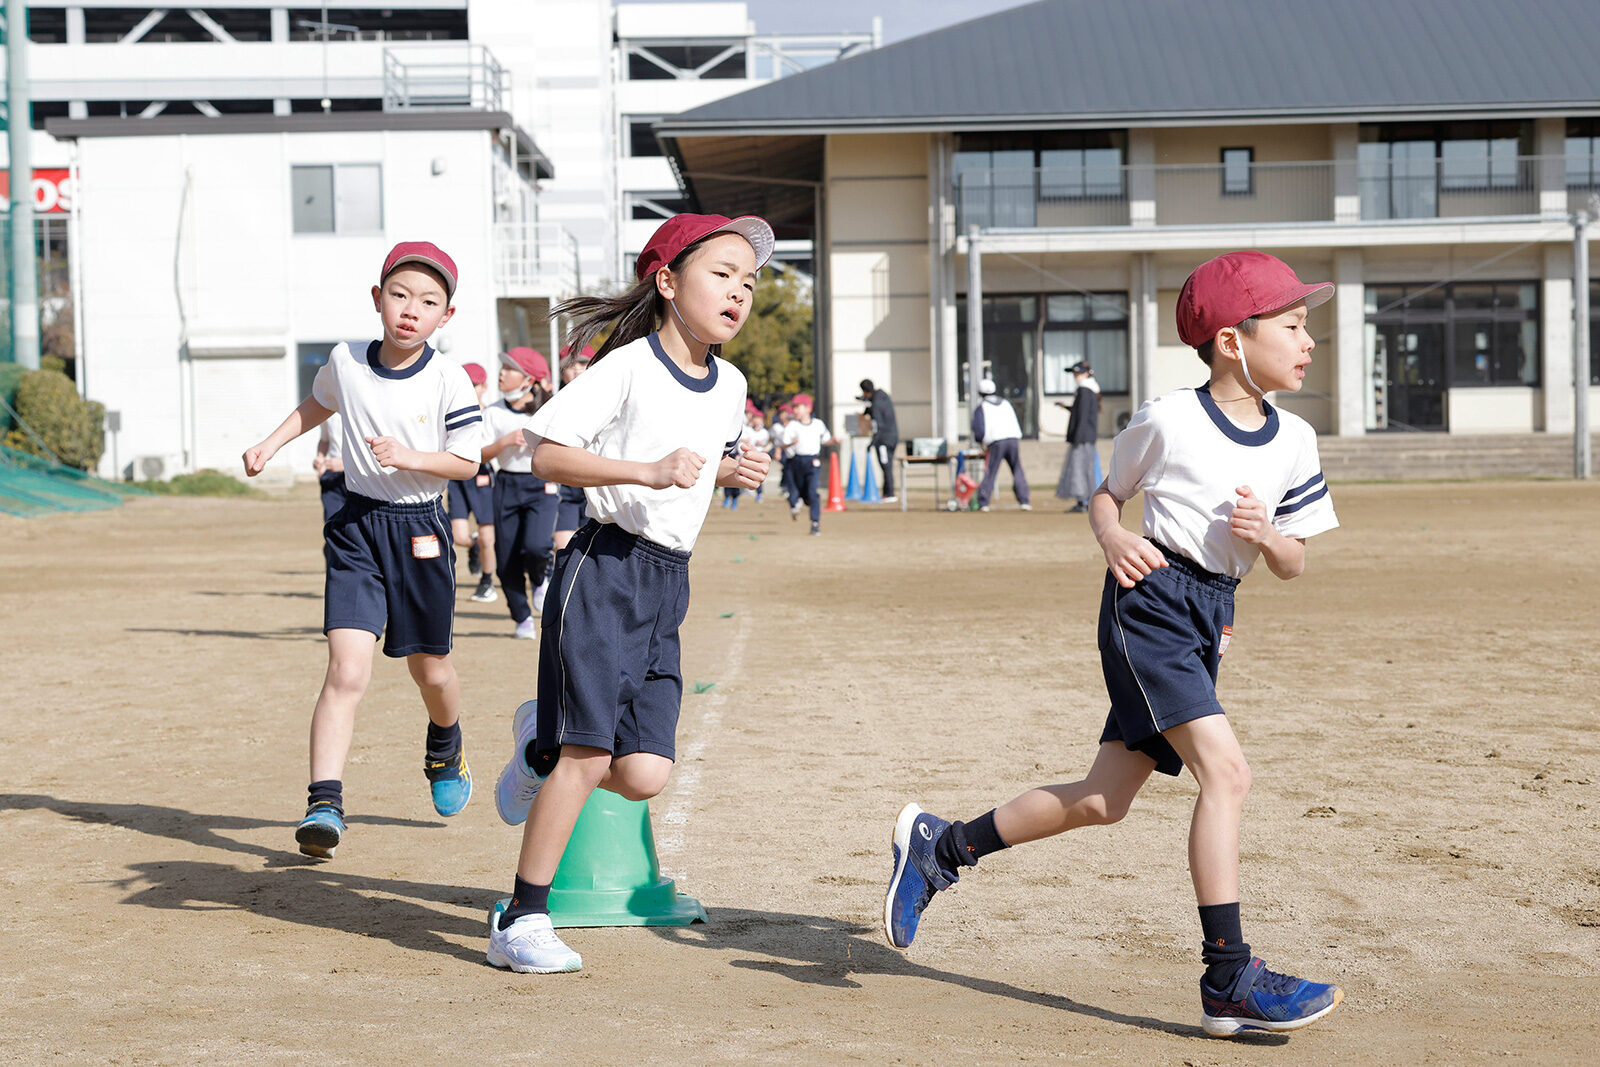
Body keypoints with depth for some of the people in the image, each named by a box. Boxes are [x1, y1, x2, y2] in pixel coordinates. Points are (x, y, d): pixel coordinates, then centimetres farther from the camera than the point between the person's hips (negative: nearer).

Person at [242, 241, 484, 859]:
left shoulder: (449, 382, -10)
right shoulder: (345, 363, -1)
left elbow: (467, 463, -7)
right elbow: (317, 405, 22)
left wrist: (410, 458, -23)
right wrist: (270, 444, 12)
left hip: (421, 530, 0)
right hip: (357, 525, 1)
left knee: (430, 668, 15)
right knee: (347, 669, -15)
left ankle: (445, 750, 49)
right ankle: (324, 803, -15)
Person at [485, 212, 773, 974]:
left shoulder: (730, 386, 12)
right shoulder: (628, 366, -9)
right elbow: (546, 454, -13)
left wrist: (733, 471, 7)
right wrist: (648, 471, -22)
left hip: (669, 583, 7)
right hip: (606, 569, -6)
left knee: (644, 775, -2)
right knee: (588, 756, -10)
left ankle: (543, 746, 29)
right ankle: (522, 924, 2)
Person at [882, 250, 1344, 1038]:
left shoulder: (1293, 442, 6)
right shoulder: (1168, 420, -8)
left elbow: (1293, 565, 10)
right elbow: (1105, 495, 7)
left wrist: (1266, 535, -12)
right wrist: (1113, 540, -13)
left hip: (1208, 619, 7)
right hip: (1150, 597, -7)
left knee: (1103, 800, 9)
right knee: (1225, 770, -20)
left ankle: (938, 847, 26)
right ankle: (1228, 981, -16)